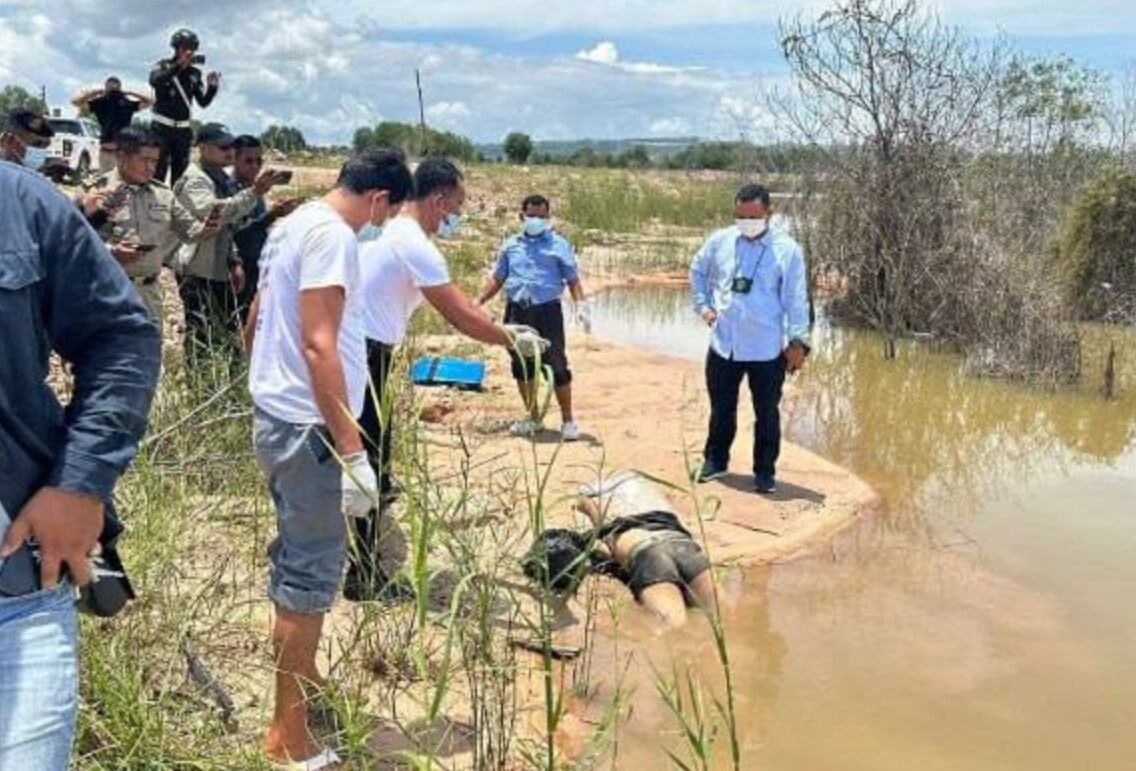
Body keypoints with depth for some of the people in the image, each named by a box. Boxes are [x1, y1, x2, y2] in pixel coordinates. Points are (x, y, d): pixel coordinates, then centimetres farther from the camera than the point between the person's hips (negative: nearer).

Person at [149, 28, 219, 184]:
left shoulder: (195, 74, 9)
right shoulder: (163, 66, 0)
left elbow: (203, 102, 6)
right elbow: (154, 81, -23)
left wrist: (212, 87, -13)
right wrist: (179, 65, -29)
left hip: (184, 128, 4)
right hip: (162, 126, -4)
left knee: (180, 171, 8)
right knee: (159, 169, -9)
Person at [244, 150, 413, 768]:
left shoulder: (293, 225, 14)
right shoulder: (332, 235, -16)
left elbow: (254, 327, 20)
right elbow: (318, 345, -24)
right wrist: (350, 448, -25)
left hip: (279, 417, 10)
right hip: (308, 426, -10)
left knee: (298, 563, 22)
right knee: (310, 575, -2)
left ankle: (302, 681, 39)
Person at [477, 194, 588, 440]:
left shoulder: (559, 245, 2)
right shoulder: (510, 245, 12)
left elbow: (573, 279, -1)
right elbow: (497, 279, 19)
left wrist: (581, 304, -16)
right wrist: (479, 302, 9)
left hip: (547, 311, -4)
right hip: (516, 311, 4)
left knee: (557, 366, -4)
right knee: (522, 366, 10)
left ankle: (568, 421, 6)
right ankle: (533, 418, 24)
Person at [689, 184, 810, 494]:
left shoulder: (786, 250, -8)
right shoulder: (720, 241, 1)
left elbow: (796, 299, -6)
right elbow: (697, 270, 19)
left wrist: (798, 341, -9)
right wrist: (703, 305, 9)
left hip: (767, 350, -3)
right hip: (723, 346, 3)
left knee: (767, 414, 8)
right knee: (722, 409, 16)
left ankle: (765, 471, 22)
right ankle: (715, 461, 34)